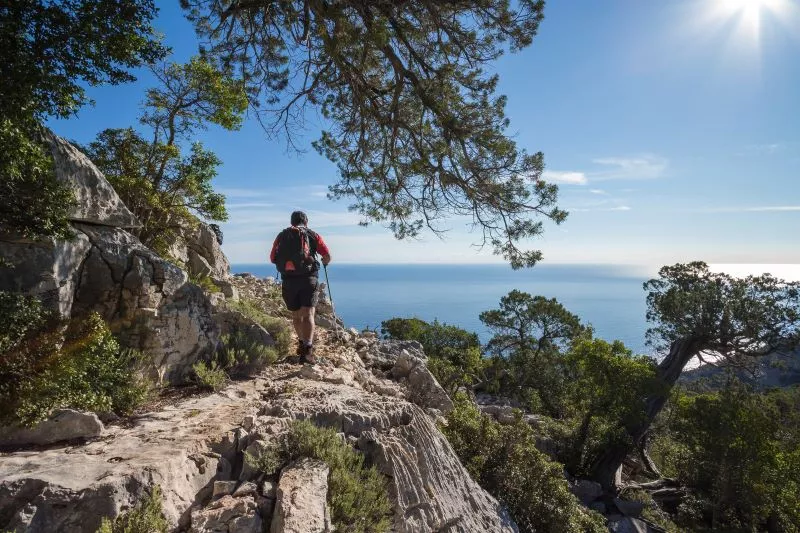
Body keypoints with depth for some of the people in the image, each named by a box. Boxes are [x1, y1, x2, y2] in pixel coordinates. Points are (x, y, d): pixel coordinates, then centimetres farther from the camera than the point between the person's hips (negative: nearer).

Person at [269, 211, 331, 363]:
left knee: (296, 315, 18)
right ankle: (307, 350, -20)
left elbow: (272, 259, 9)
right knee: (308, 315, -6)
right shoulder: (312, 235, 6)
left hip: (288, 280, 3)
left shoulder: (281, 236, 11)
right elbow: (327, 256, 2)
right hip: (308, 279, -2)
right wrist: (325, 263, 25)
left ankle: (302, 343, 33)